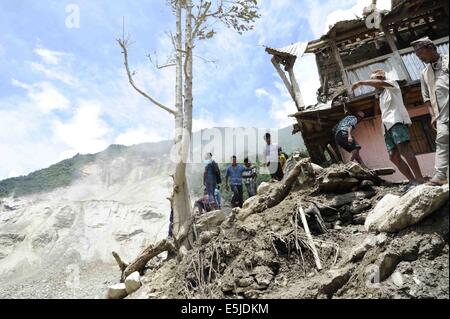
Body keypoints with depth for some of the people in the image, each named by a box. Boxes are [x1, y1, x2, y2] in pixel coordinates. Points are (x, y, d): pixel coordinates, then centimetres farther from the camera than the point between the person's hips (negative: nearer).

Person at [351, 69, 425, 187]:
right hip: (387, 126, 8)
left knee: (404, 150, -22)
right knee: (393, 156, -5)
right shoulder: (382, 95, 34)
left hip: (397, 121, -8)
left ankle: (420, 180, -27)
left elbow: (381, 83, -10)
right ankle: (413, 181, -7)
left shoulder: (392, 84, 13)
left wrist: (361, 83, -10)